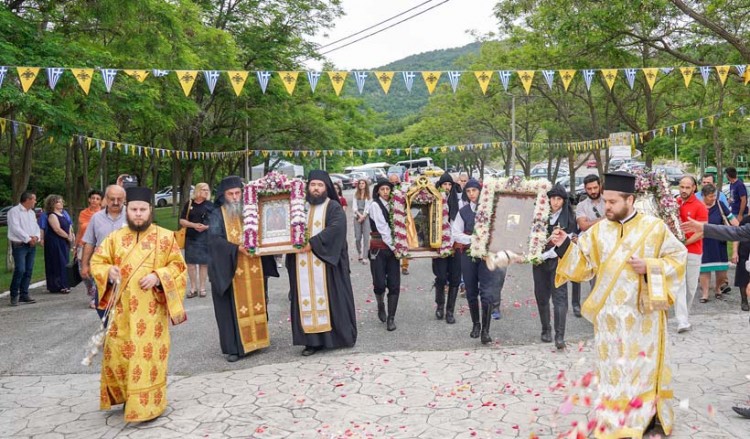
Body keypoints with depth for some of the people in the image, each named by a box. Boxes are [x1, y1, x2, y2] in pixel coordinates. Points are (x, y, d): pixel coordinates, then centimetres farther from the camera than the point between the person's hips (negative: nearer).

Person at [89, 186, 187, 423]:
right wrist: (108, 271, -15)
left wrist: (158, 277, -16)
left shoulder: (165, 237, 0)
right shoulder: (115, 237, 7)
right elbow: (96, 262, 7)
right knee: (117, 354, 7)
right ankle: (126, 396, 31)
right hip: (121, 308, 3)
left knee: (148, 354, -1)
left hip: (151, 309, -3)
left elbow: (178, 266, 0)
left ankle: (146, 405, 13)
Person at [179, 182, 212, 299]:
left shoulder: (209, 205, 2)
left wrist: (206, 227, -16)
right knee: (191, 262, 2)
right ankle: (193, 288, 13)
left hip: (205, 237, -1)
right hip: (190, 237, 1)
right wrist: (193, 225, -13)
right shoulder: (189, 204, 5)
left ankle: (202, 288, 11)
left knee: (203, 263, 1)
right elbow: (182, 221, 4)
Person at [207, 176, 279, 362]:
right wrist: (237, 248, -22)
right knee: (233, 309, -1)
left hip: (253, 269, 4)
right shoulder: (217, 215, 0)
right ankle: (233, 347, 5)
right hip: (229, 269, -4)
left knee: (255, 304, 8)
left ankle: (256, 338, 20)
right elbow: (214, 239, -11)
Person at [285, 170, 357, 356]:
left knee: (329, 297, 0)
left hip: (326, 262, -4)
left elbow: (335, 228, -18)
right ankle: (313, 339, 8)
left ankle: (336, 335, 10)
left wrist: (312, 243, -22)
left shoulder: (333, 207, -1)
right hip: (303, 265, 4)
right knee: (307, 299, 3)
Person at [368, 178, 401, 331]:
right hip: (379, 248, -4)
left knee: (394, 285, -1)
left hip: (392, 248, 4)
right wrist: (393, 246, -14)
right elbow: (382, 228, -11)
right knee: (380, 284, -8)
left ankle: (391, 317, 8)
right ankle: (381, 305, 23)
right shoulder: (375, 205, -5)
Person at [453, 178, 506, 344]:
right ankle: (475, 324, 27)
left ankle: (485, 330, -6)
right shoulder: (463, 211, 8)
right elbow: (456, 233, 3)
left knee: (487, 292, -10)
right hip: (468, 254, 3)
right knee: (471, 292, 10)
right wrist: (472, 239, -11)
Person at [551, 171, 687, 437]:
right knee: (612, 369, 9)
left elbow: (679, 258, 0)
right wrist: (565, 246, -13)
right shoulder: (598, 231, 3)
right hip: (609, 314, 2)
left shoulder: (654, 228, -4)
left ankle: (645, 417, 26)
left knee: (643, 368, 8)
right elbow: (583, 265, 3)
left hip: (642, 314, -2)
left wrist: (650, 267, -15)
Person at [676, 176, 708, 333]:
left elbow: (700, 233, -10)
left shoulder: (700, 207, -7)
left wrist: (684, 243, -17)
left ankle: (684, 314, 28)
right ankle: (682, 321, -12)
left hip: (693, 251, -1)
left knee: (691, 286, 9)